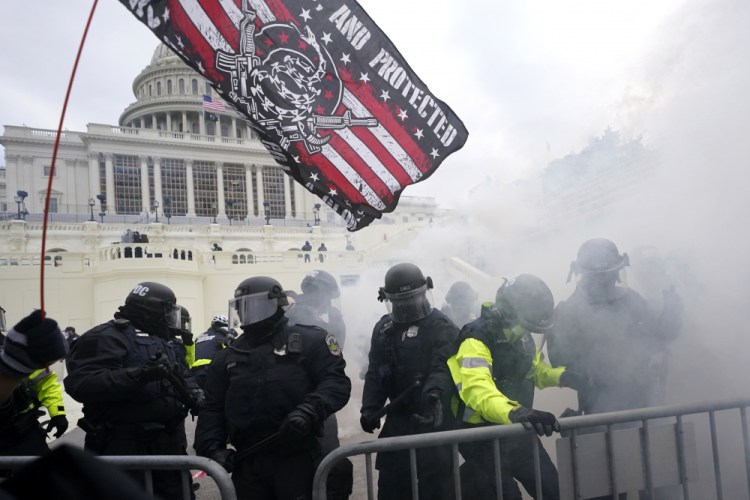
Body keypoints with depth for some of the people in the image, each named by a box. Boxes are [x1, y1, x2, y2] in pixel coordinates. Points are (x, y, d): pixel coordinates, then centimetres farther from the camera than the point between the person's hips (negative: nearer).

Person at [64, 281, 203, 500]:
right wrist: (139, 375, -34)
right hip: (124, 449, -8)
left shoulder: (167, 342, 15)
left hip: (169, 444, 8)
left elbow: (183, 375, 24)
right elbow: (80, 384, -26)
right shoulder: (107, 338, -13)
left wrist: (194, 395, 1)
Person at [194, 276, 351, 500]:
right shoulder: (228, 357, 15)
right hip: (247, 462, 5)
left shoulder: (309, 340, 0)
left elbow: (336, 382, -8)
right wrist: (212, 447, 1)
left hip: (297, 459, -4)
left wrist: (309, 410, -24)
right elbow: (212, 408, 16)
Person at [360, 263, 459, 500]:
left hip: (432, 415, -5)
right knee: (391, 480, 14)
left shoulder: (442, 326, -7)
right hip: (398, 416, 6)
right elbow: (374, 373, 11)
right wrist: (369, 408, -1)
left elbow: (444, 366, -22)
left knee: (435, 480, -2)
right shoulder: (383, 328, 11)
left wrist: (433, 394, -41)